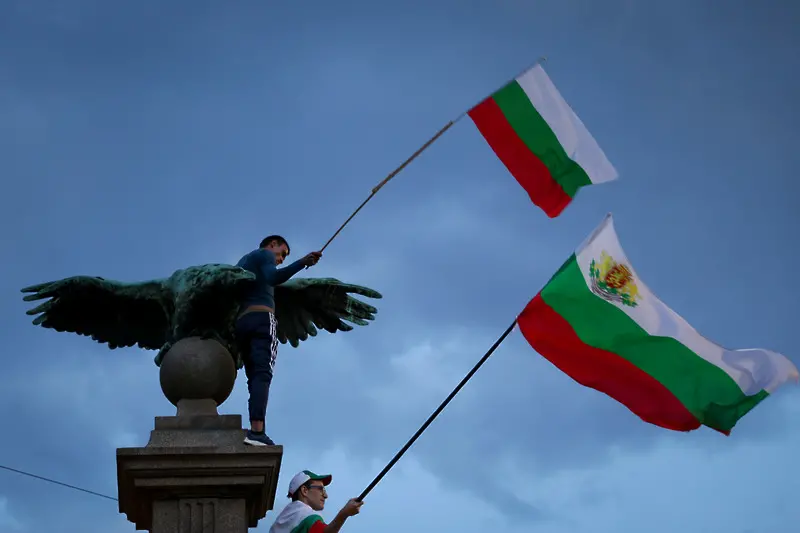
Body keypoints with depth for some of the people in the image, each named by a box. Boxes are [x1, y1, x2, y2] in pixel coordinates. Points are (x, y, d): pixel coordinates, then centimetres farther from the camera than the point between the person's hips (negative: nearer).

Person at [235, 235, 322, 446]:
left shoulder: (243, 261, 33)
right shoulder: (265, 254, 8)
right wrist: (302, 262, -26)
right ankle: (257, 431, -37)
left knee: (254, 377, 0)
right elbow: (273, 278, -15)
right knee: (262, 374, -20)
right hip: (262, 317, -8)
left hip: (242, 322, 8)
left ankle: (255, 431, -17)